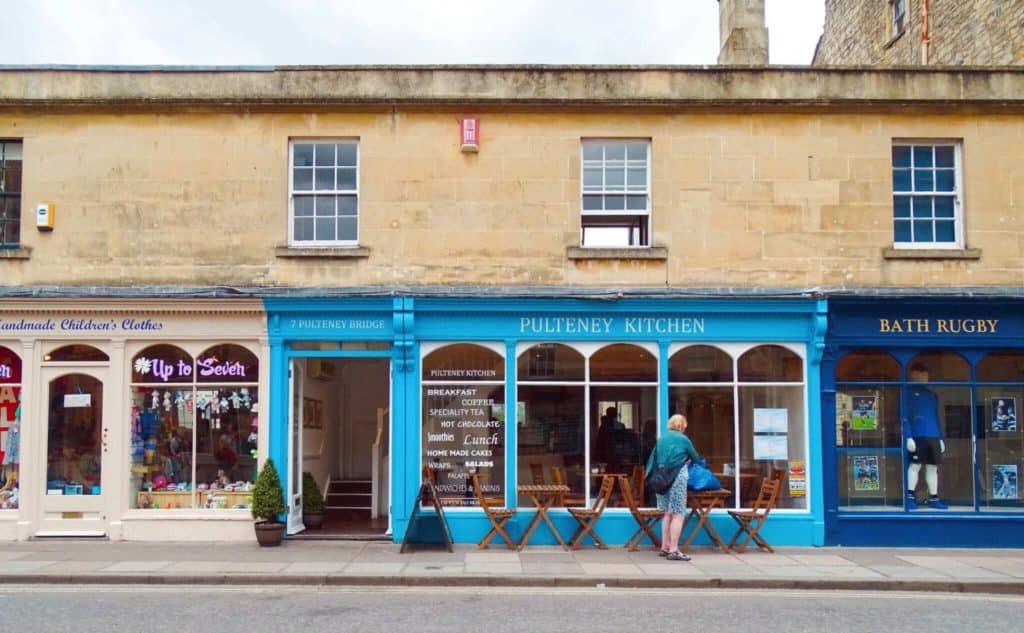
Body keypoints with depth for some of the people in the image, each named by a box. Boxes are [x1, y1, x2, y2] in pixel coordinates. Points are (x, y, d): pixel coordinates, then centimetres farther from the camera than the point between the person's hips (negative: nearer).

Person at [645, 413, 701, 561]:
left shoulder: (662, 439, 15)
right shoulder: (683, 439, 1)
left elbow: (653, 458, 14)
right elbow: (695, 458, 13)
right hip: (677, 478, -6)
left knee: (668, 513, 15)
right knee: (678, 514, -4)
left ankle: (665, 547, 18)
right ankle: (673, 550, -9)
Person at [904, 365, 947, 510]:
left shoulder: (932, 395, 22)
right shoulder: (908, 392, 0)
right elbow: (905, 416, -7)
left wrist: (940, 438, 16)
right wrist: (908, 437, -15)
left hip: (933, 436, 6)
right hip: (917, 436, -6)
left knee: (933, 467, 7)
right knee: (915, 465, -7)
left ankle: (933, 498, 11)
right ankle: (910, 497, -2)